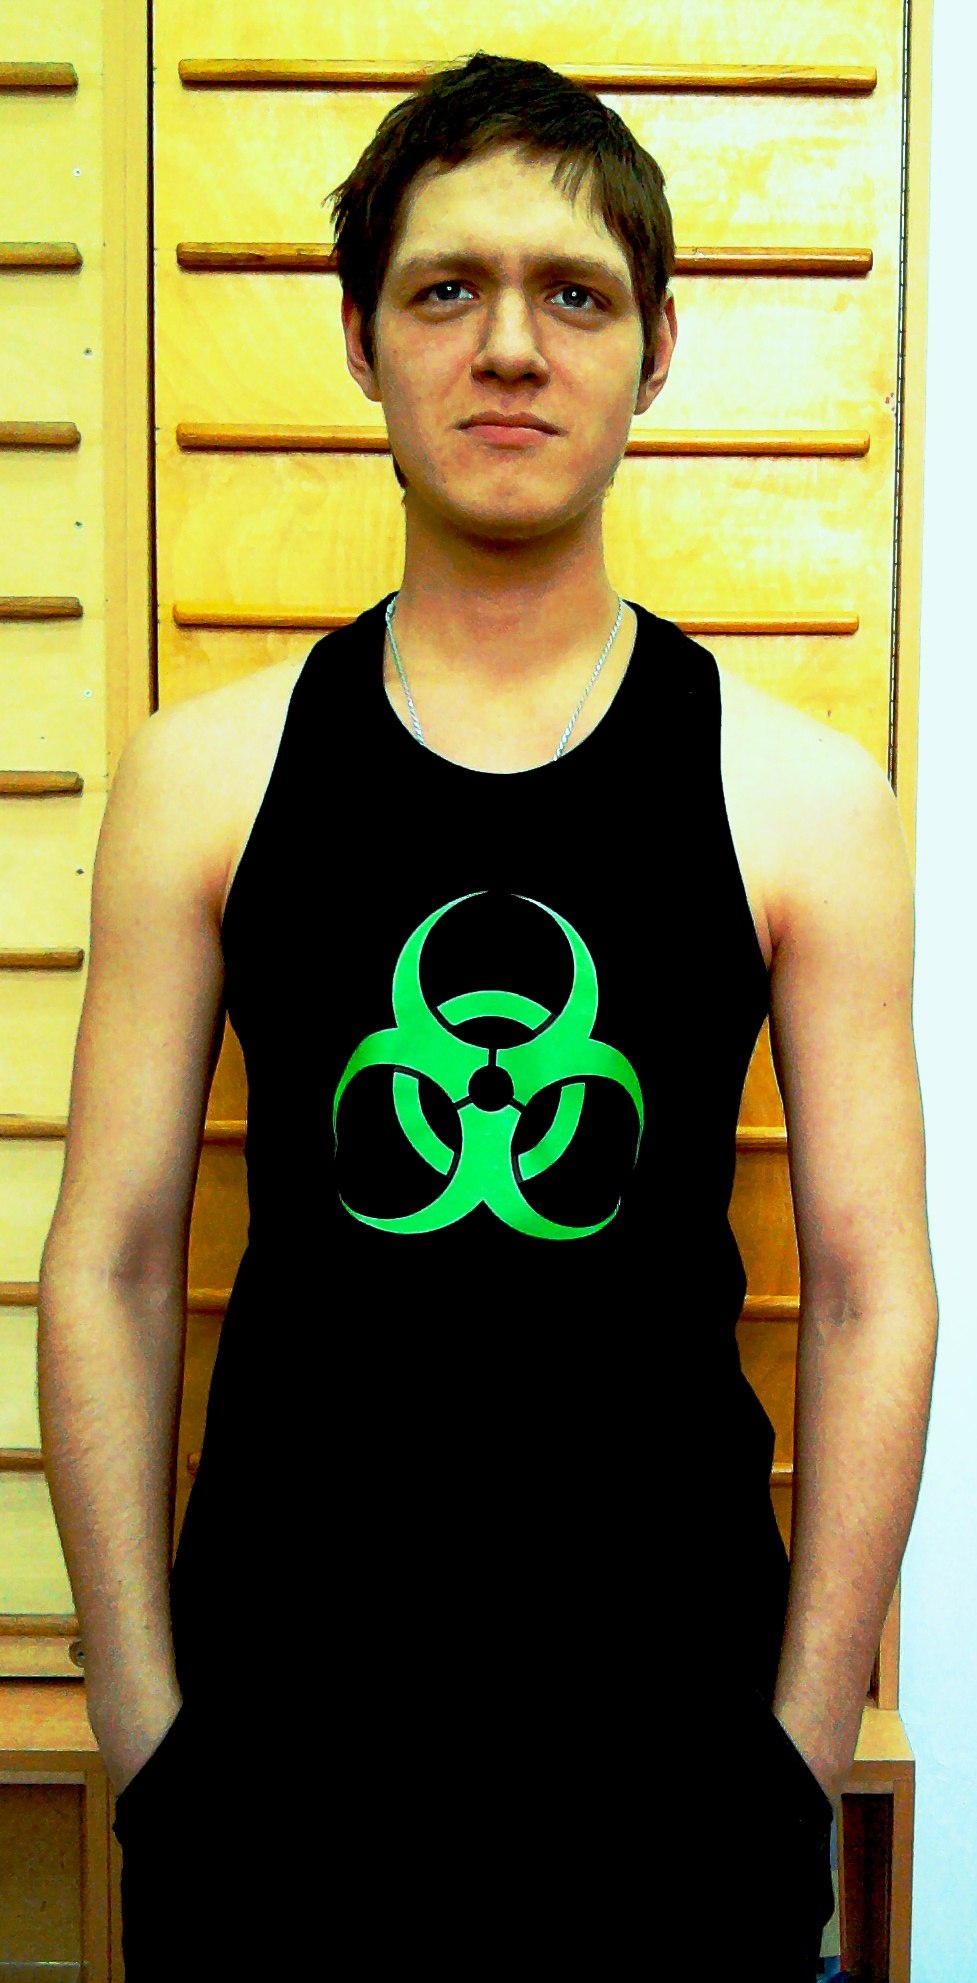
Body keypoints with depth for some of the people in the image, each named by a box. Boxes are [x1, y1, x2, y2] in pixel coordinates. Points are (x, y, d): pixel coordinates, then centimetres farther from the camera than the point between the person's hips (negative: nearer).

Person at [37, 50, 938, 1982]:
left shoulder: (803, 792, -5)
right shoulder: (204, 773, -3)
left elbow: (872, 1293, -3)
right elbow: (109, 1268, -2)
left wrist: (803, 1750, -3)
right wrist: (146, 1730, -2)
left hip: (671, 1735, 0)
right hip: (273, 1722, 1)